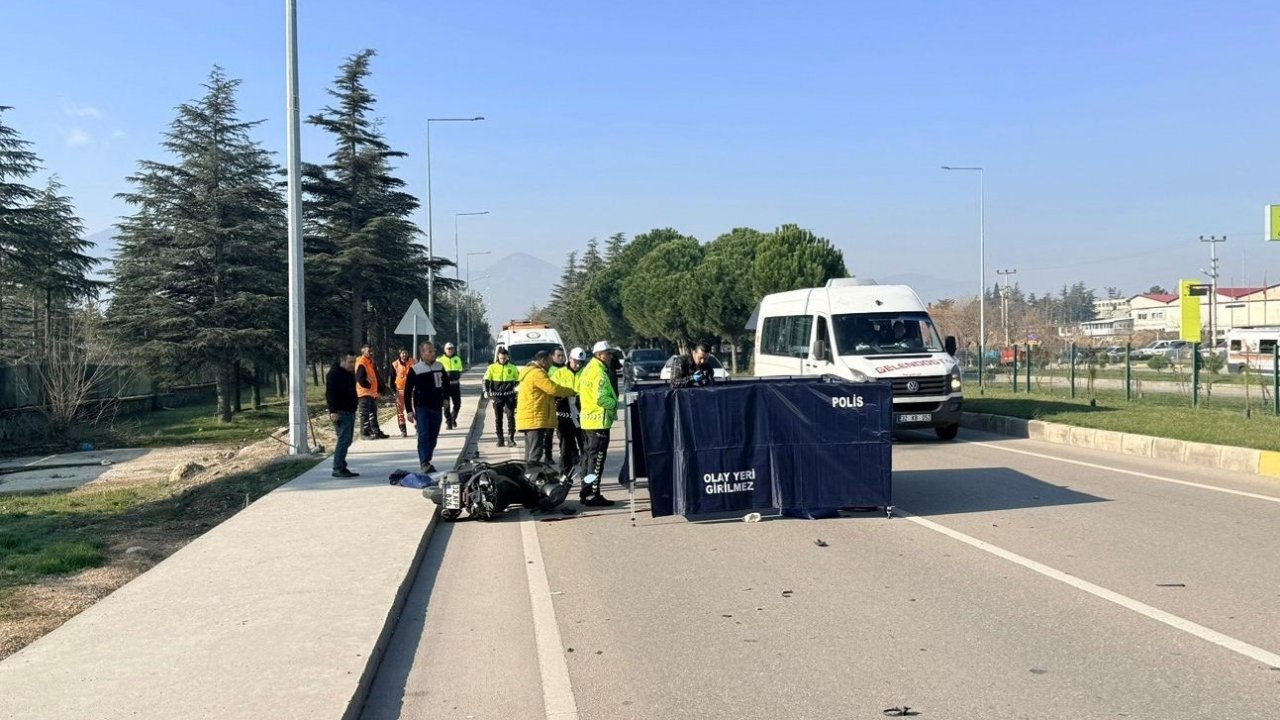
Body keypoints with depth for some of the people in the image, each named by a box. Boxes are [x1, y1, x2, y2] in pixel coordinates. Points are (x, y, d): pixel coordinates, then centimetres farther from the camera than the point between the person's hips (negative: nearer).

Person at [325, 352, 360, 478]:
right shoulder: (334, 374, -13)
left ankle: (341, 467, 14)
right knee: (344, 439, -14)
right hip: (340, 412, -9)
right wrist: (333, 411, -25)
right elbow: (330, 393, -19)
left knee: (346, 440, 9)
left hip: (350, 411, 9)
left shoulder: (350, 373, 16)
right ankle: (338, 469, -12)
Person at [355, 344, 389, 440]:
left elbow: (375, 377, 21)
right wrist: (368, 385, -13)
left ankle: (376, 432, 19)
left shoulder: (371, 362, 16)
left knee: (373, 413, 13)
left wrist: (378, 388, 16)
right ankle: (365, 433, -4)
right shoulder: (361, 364, -14)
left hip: (372, 392, 10)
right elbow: (360, 379, -22)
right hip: (365, 392, -10)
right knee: (365, 414, -6)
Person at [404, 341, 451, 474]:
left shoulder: (439, 367, 7)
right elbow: (408, 391, -4)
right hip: (422, 407, -5)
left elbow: (446, 383, 25)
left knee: (433, 436, 9)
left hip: (437, 407, 5)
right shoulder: (415, 369, -6)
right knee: (424, 435, -13)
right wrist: (409, 410, -8)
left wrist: (445, 398, 15)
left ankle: (425, 461, 20)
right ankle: (424, 463, -16)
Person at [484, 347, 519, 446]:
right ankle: (500, 439, 14)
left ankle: (511, 438, -4)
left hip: (509, 396, -1)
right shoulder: (492, 368, 3)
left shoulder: (512, 368, 5)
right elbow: (486, 380, -1)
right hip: (497, 396, 1)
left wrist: (512, 386, -2)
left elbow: (518, 380, 15)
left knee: (511, 416, -8)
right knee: (498, 418, 6)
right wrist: (486, 391, -15)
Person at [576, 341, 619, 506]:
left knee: (589, 456, 15)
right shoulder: (599, 372, -17)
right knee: (597, 458, -5)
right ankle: (593, 495, -2)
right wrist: (614, 403, -8)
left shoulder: (587, 369, 15)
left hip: (587, 420, 10)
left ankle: (585, 493, 22)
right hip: (599, 421, -10)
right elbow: (601, 399, -25)